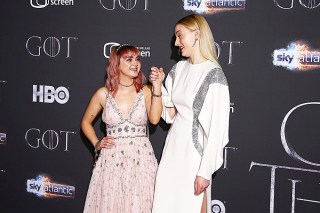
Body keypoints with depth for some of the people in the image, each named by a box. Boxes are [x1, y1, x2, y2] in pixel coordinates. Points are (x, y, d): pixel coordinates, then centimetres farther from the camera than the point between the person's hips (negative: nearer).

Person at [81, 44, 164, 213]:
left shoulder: (146, 91, 3)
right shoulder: (103, 94, 3)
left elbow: (154, 119, -15)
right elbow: (86, 122, 17)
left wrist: (157, 86, -15)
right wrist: (96, 144, 4)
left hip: (141, 159, 0)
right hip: (111, 159, 0)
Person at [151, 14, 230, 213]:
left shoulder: (213, 74, -15)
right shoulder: (179, 68, 7)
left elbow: (217, 129, -18)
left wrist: (205, 171, -18)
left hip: (194, 150, -7)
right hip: (173, 146, 7)